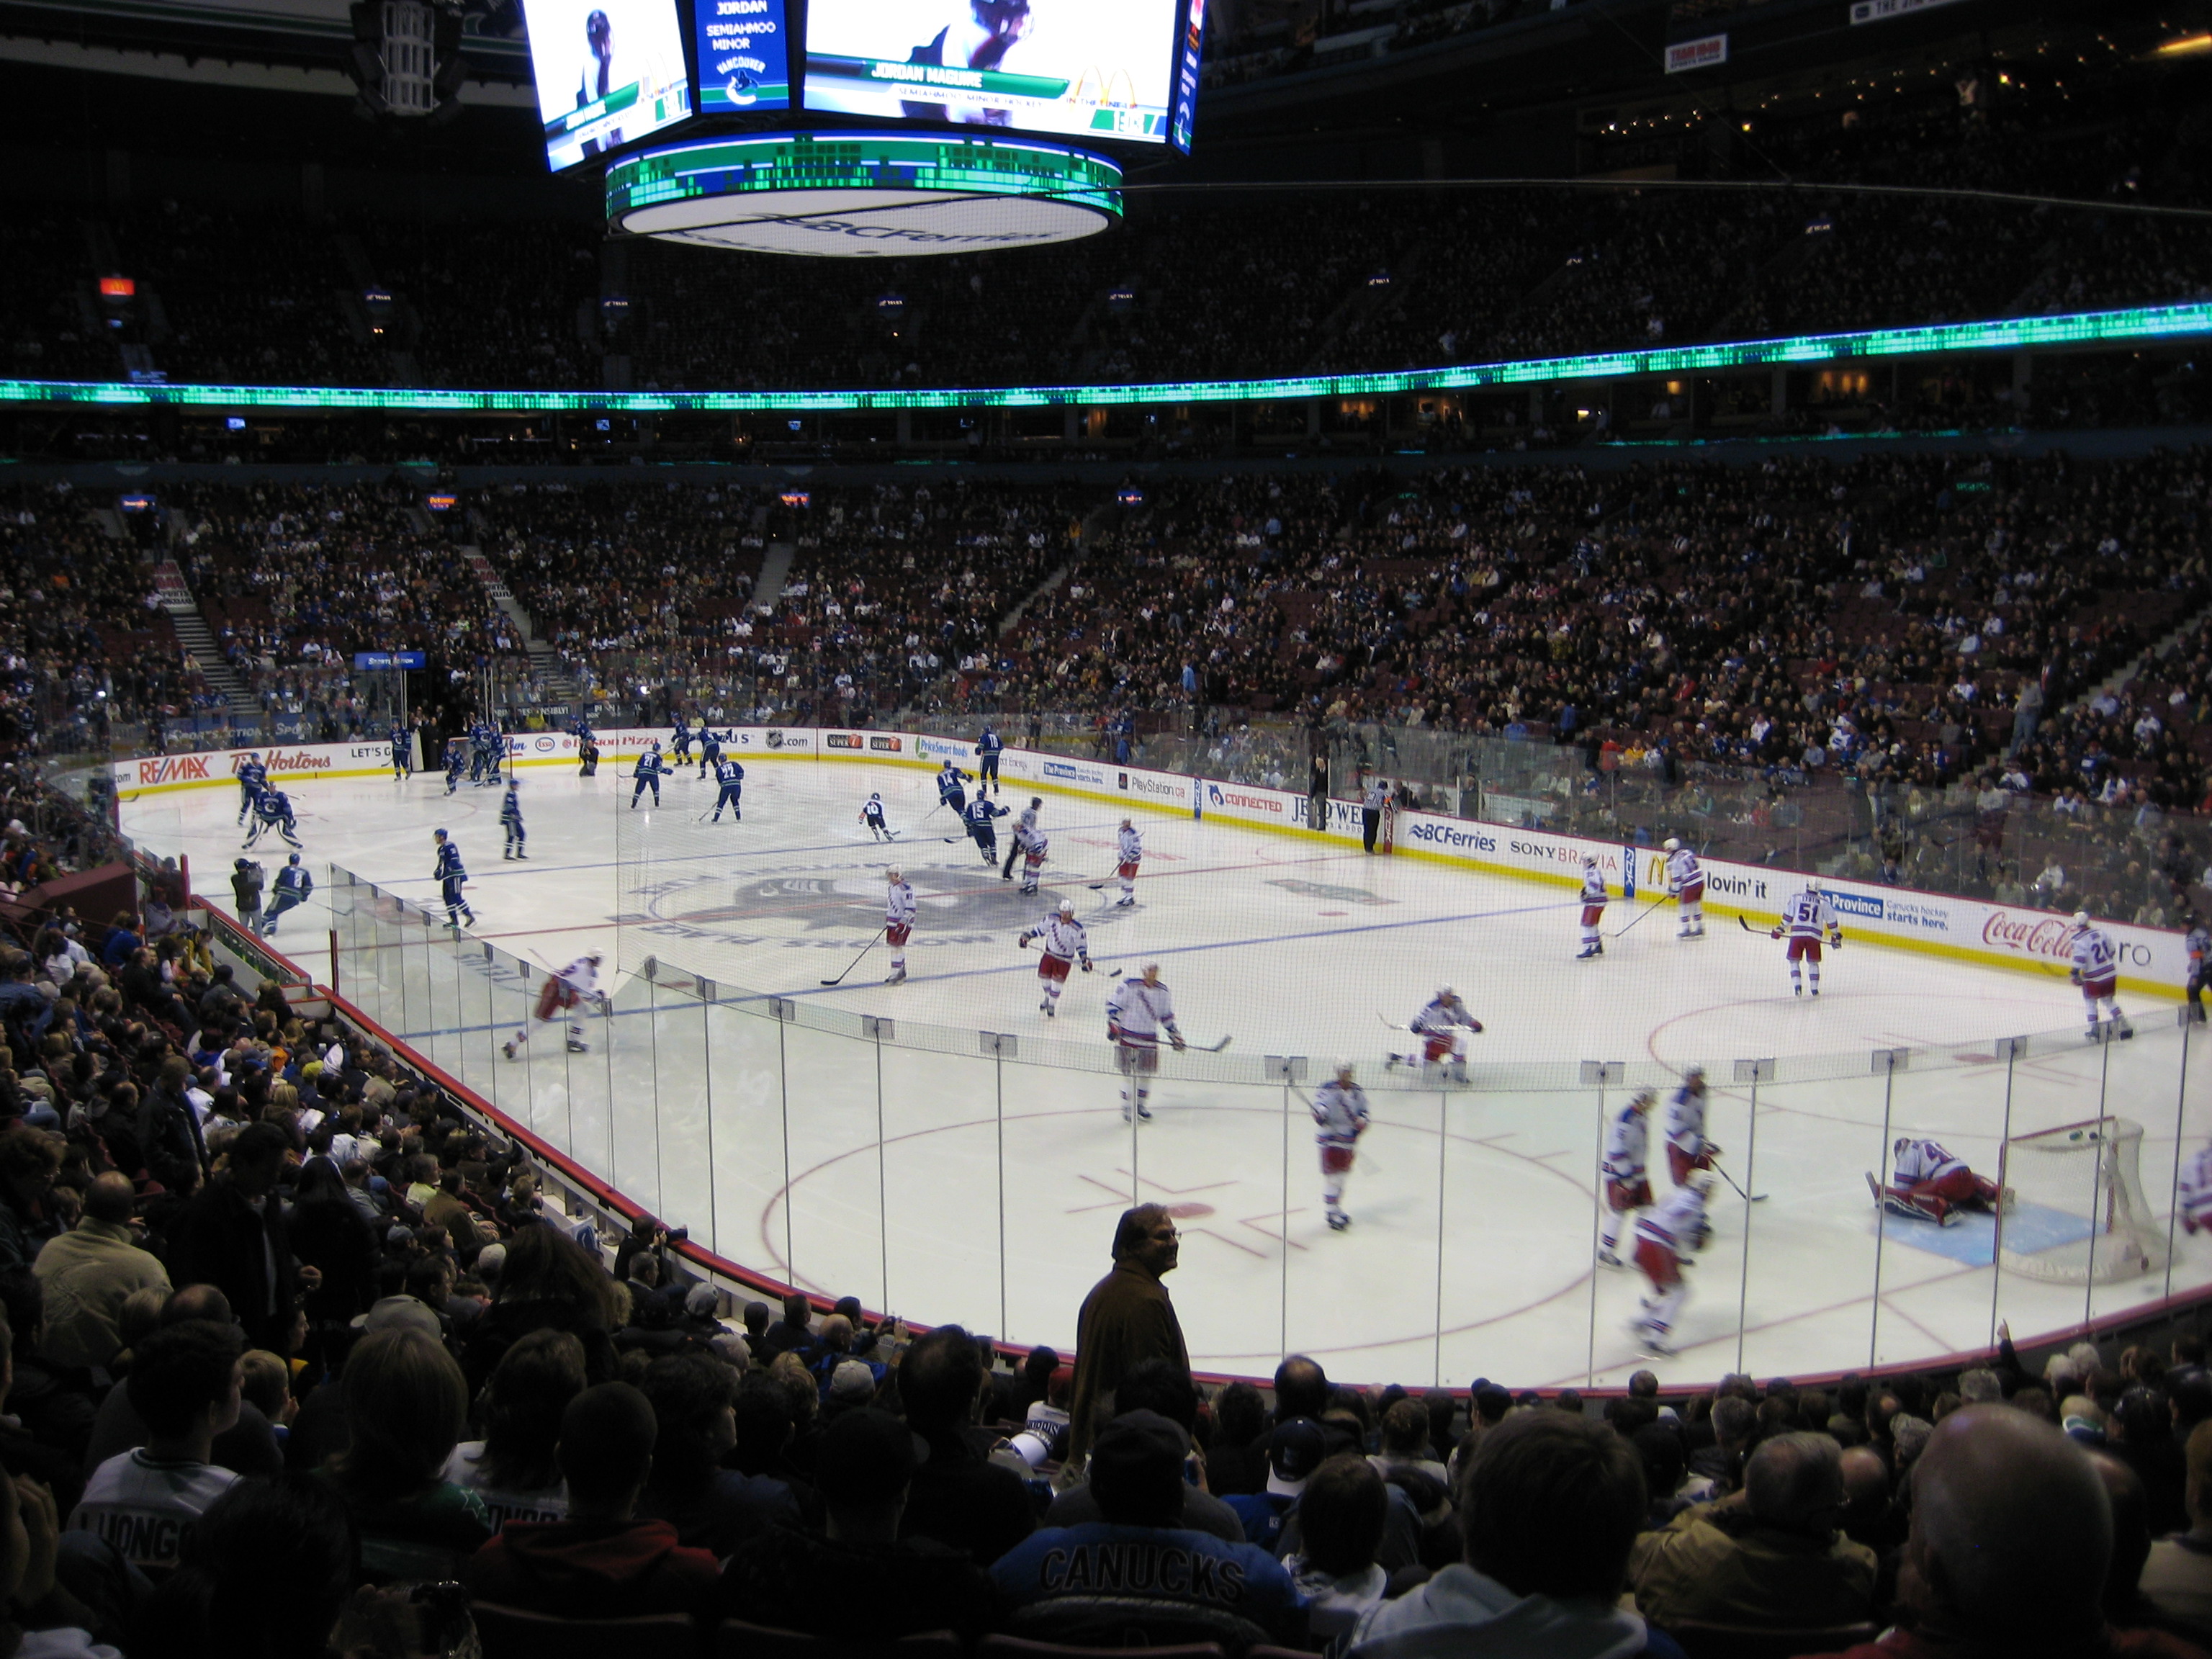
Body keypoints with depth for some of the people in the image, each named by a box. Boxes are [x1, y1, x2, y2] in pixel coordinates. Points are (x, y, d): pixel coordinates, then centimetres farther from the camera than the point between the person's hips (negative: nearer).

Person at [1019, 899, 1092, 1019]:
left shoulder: (1077, 929, -19)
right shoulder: (1051, 920, -12)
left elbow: (1081, 945, -10)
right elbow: (1039, 929, 2)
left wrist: (1085, 960, -17)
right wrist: (1026, 936, -6)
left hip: (1065, 958, -4)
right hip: (1049, 953, 4)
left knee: (1057, 981, -8)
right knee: (1043, 976, 9)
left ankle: (1052, 1005, 12)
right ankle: (1048, 997, 39)